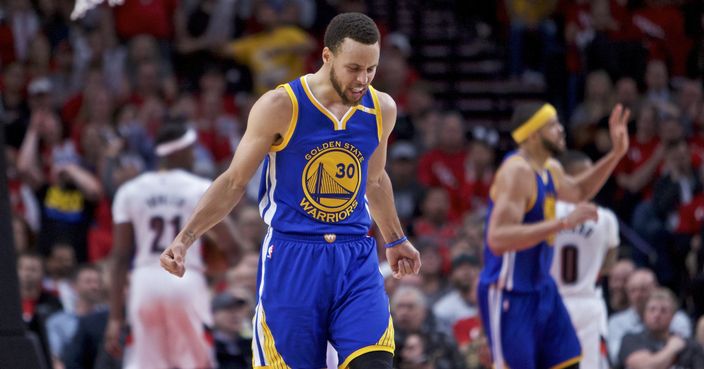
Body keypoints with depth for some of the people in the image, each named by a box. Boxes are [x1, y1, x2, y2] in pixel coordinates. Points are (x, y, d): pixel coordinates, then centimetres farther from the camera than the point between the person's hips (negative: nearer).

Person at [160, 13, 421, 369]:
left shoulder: (381, 109, 4)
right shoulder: (280, 106, -10)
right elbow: (233, 182, -1)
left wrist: (395, 240, 35)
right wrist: (184, 239, -10)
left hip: (356, 259, 3)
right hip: (291, 258, -3)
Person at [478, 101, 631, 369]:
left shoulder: (550, 169, 8)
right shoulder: (517, 172, -22)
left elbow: (578, 191, 33)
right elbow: (498, 238, -33)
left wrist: (616, 154, 20)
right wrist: (564, 223, -35)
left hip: (541, 288, 10)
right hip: (509, 294, -10)